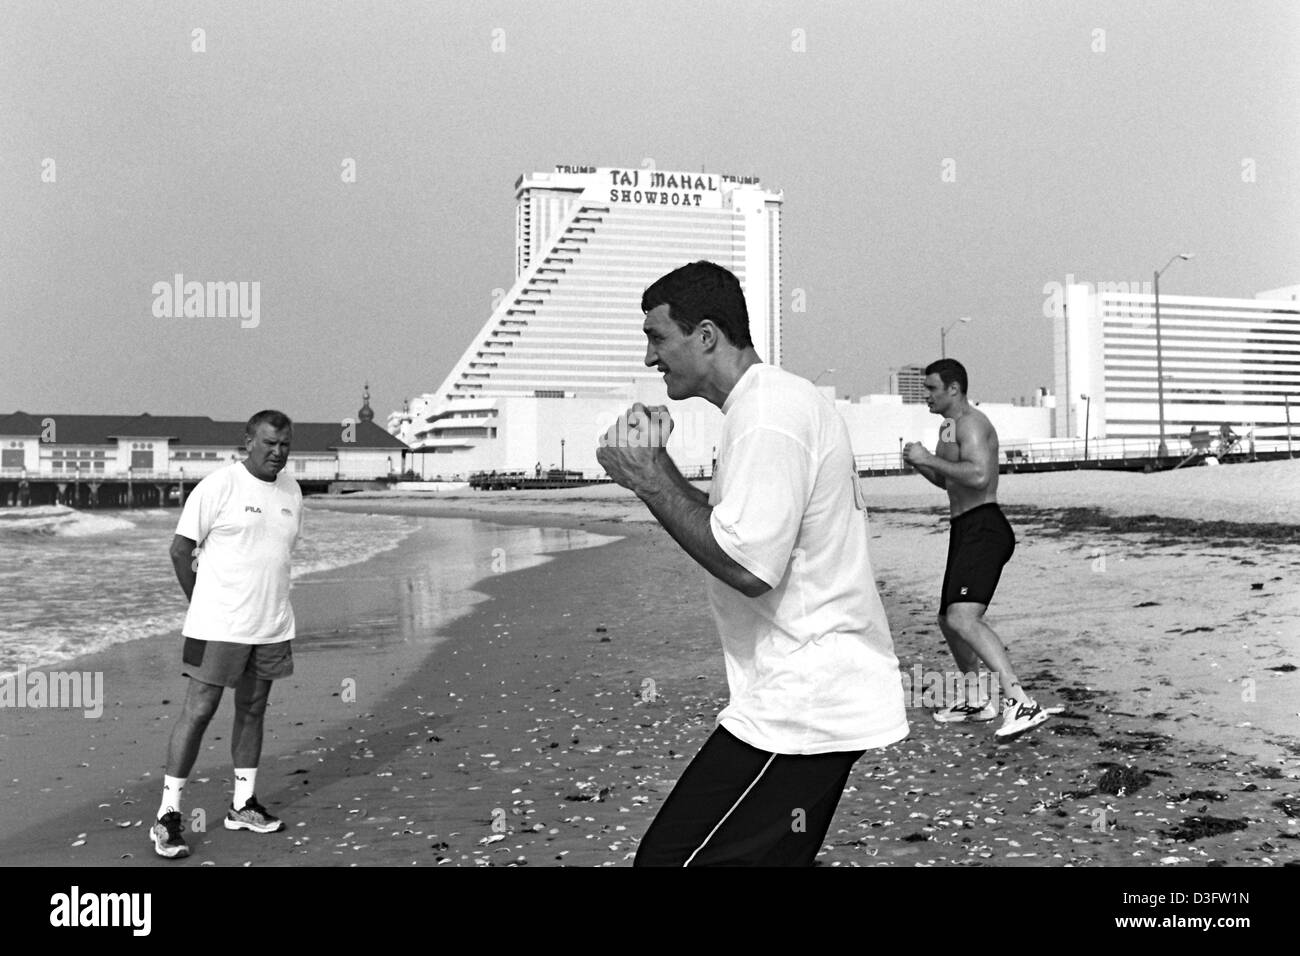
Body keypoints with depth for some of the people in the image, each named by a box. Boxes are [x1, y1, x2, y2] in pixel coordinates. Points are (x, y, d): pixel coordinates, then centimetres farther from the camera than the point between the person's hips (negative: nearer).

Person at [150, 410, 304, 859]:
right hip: (220, 626, -6)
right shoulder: (218, 486, -10)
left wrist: (269, 604, 13)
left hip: (272, 626, 6)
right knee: (198, 711, -4)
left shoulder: (291, 490, 8)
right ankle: (167, 817, 5)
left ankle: (243, 805, 24)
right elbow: (180, 550, -7)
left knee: (253, 711, 13)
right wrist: (203, 604, 1)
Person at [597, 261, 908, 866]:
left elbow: (747, 567, -25)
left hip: (800, 710, -11)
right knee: (769, 854, 20)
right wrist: (656, 462, 7)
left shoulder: (766, 418, -18)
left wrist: (650, 480, -16)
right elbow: (739, 529, 18)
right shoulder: (784, 399, 16)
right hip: (820, 696, 11)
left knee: (670, 856, -10)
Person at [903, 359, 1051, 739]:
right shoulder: (950, 427, 22)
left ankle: (1021, 703, -30)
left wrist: (929, 459, -19)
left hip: (983, 530, -11)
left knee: (963, 617, -26)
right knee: (948, 620, 19)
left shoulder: (971, 422, -11)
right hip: (964, 532, 11)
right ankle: (975, 699, 33)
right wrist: (921, 463, 14)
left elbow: (979, 476, -27)